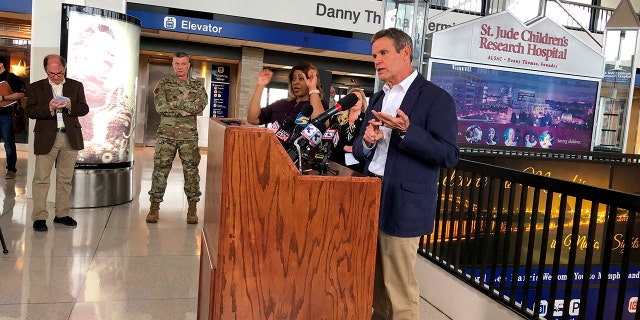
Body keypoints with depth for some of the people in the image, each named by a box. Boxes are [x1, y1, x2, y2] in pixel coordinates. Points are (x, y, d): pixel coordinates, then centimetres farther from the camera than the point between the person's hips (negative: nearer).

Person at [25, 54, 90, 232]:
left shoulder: (76, 86, 11)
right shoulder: (35, 88, 7)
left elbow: (84, 109, 5)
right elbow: (30, 111, -2)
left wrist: (70, 106, -14)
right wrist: (49, 108, -18)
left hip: (71, 138, 2)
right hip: (46, 138, -2)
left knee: (65, 179, 9)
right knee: (41, 178, -2)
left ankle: (62, 214, 18)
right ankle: (39, 217, 5)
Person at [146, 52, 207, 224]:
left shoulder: (198, 86, 10)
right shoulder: (163, 83, 8)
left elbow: (200, 106, -8)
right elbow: (160, 106, -7)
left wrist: (173, 105, -11)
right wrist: (187, 108, -8)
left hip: (189, 135, 0)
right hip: (166, 133, 0)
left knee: (191, 170, 1)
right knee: (160, 169, 1)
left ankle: (192, 209, 9)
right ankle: (154, 207, 10)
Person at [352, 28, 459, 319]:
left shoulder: (435, 97, -8)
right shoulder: (377, 99, 14)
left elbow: (449, 155, -15)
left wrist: (406, 130, -26)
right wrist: (367, 141, -8)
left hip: (403, 205, -7)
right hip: (371, 199, 7)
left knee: (399, 288, 3)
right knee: (375, 282, 16)